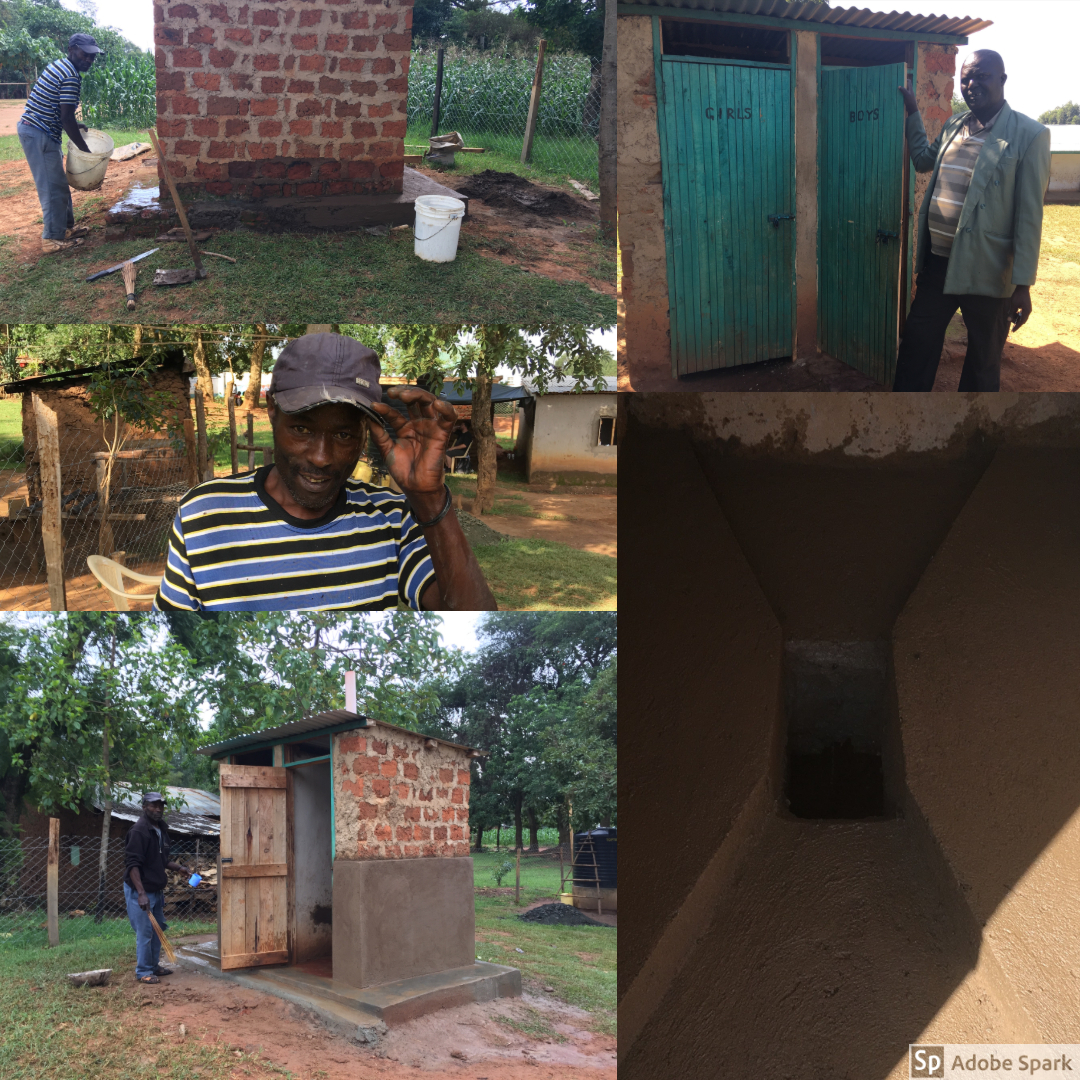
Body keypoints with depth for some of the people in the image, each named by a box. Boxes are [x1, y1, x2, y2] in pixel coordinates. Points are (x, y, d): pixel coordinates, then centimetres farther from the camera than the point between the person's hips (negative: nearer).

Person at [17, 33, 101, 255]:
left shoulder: (59, 66, 13)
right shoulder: (72, 77, -18)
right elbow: (67, 119, -20)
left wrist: (73, 125, 21)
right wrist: (85, 150, -13)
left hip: (30, 127, 10)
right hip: (40, 135, -10)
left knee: (59, 182, 19)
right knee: (52, 186, -4)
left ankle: (66, 227, 30)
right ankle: (53, 238, 3)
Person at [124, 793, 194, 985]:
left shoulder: (161, 829, 9)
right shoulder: (138, 831, -19)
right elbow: (132, 864, -24)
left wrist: (179, 868, 6)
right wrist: (141, 893, -30)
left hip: (156, 889, 9)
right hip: (139, 891, -9)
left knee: (158, 928, 16)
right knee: (144, 932, -4)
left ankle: (154, 966, 29)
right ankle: (143, 972, 7)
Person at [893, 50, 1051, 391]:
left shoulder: (1029, 135, -10)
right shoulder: (954, 126, 10)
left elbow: (1029, 215, -13)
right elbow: (923, 159, 32)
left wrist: (1023, 284, -16)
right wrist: (912, 113, 24)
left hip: (985, 270, -6)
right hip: (937, 261, 6)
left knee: (983, 362, 9)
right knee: (916, 343, 13)